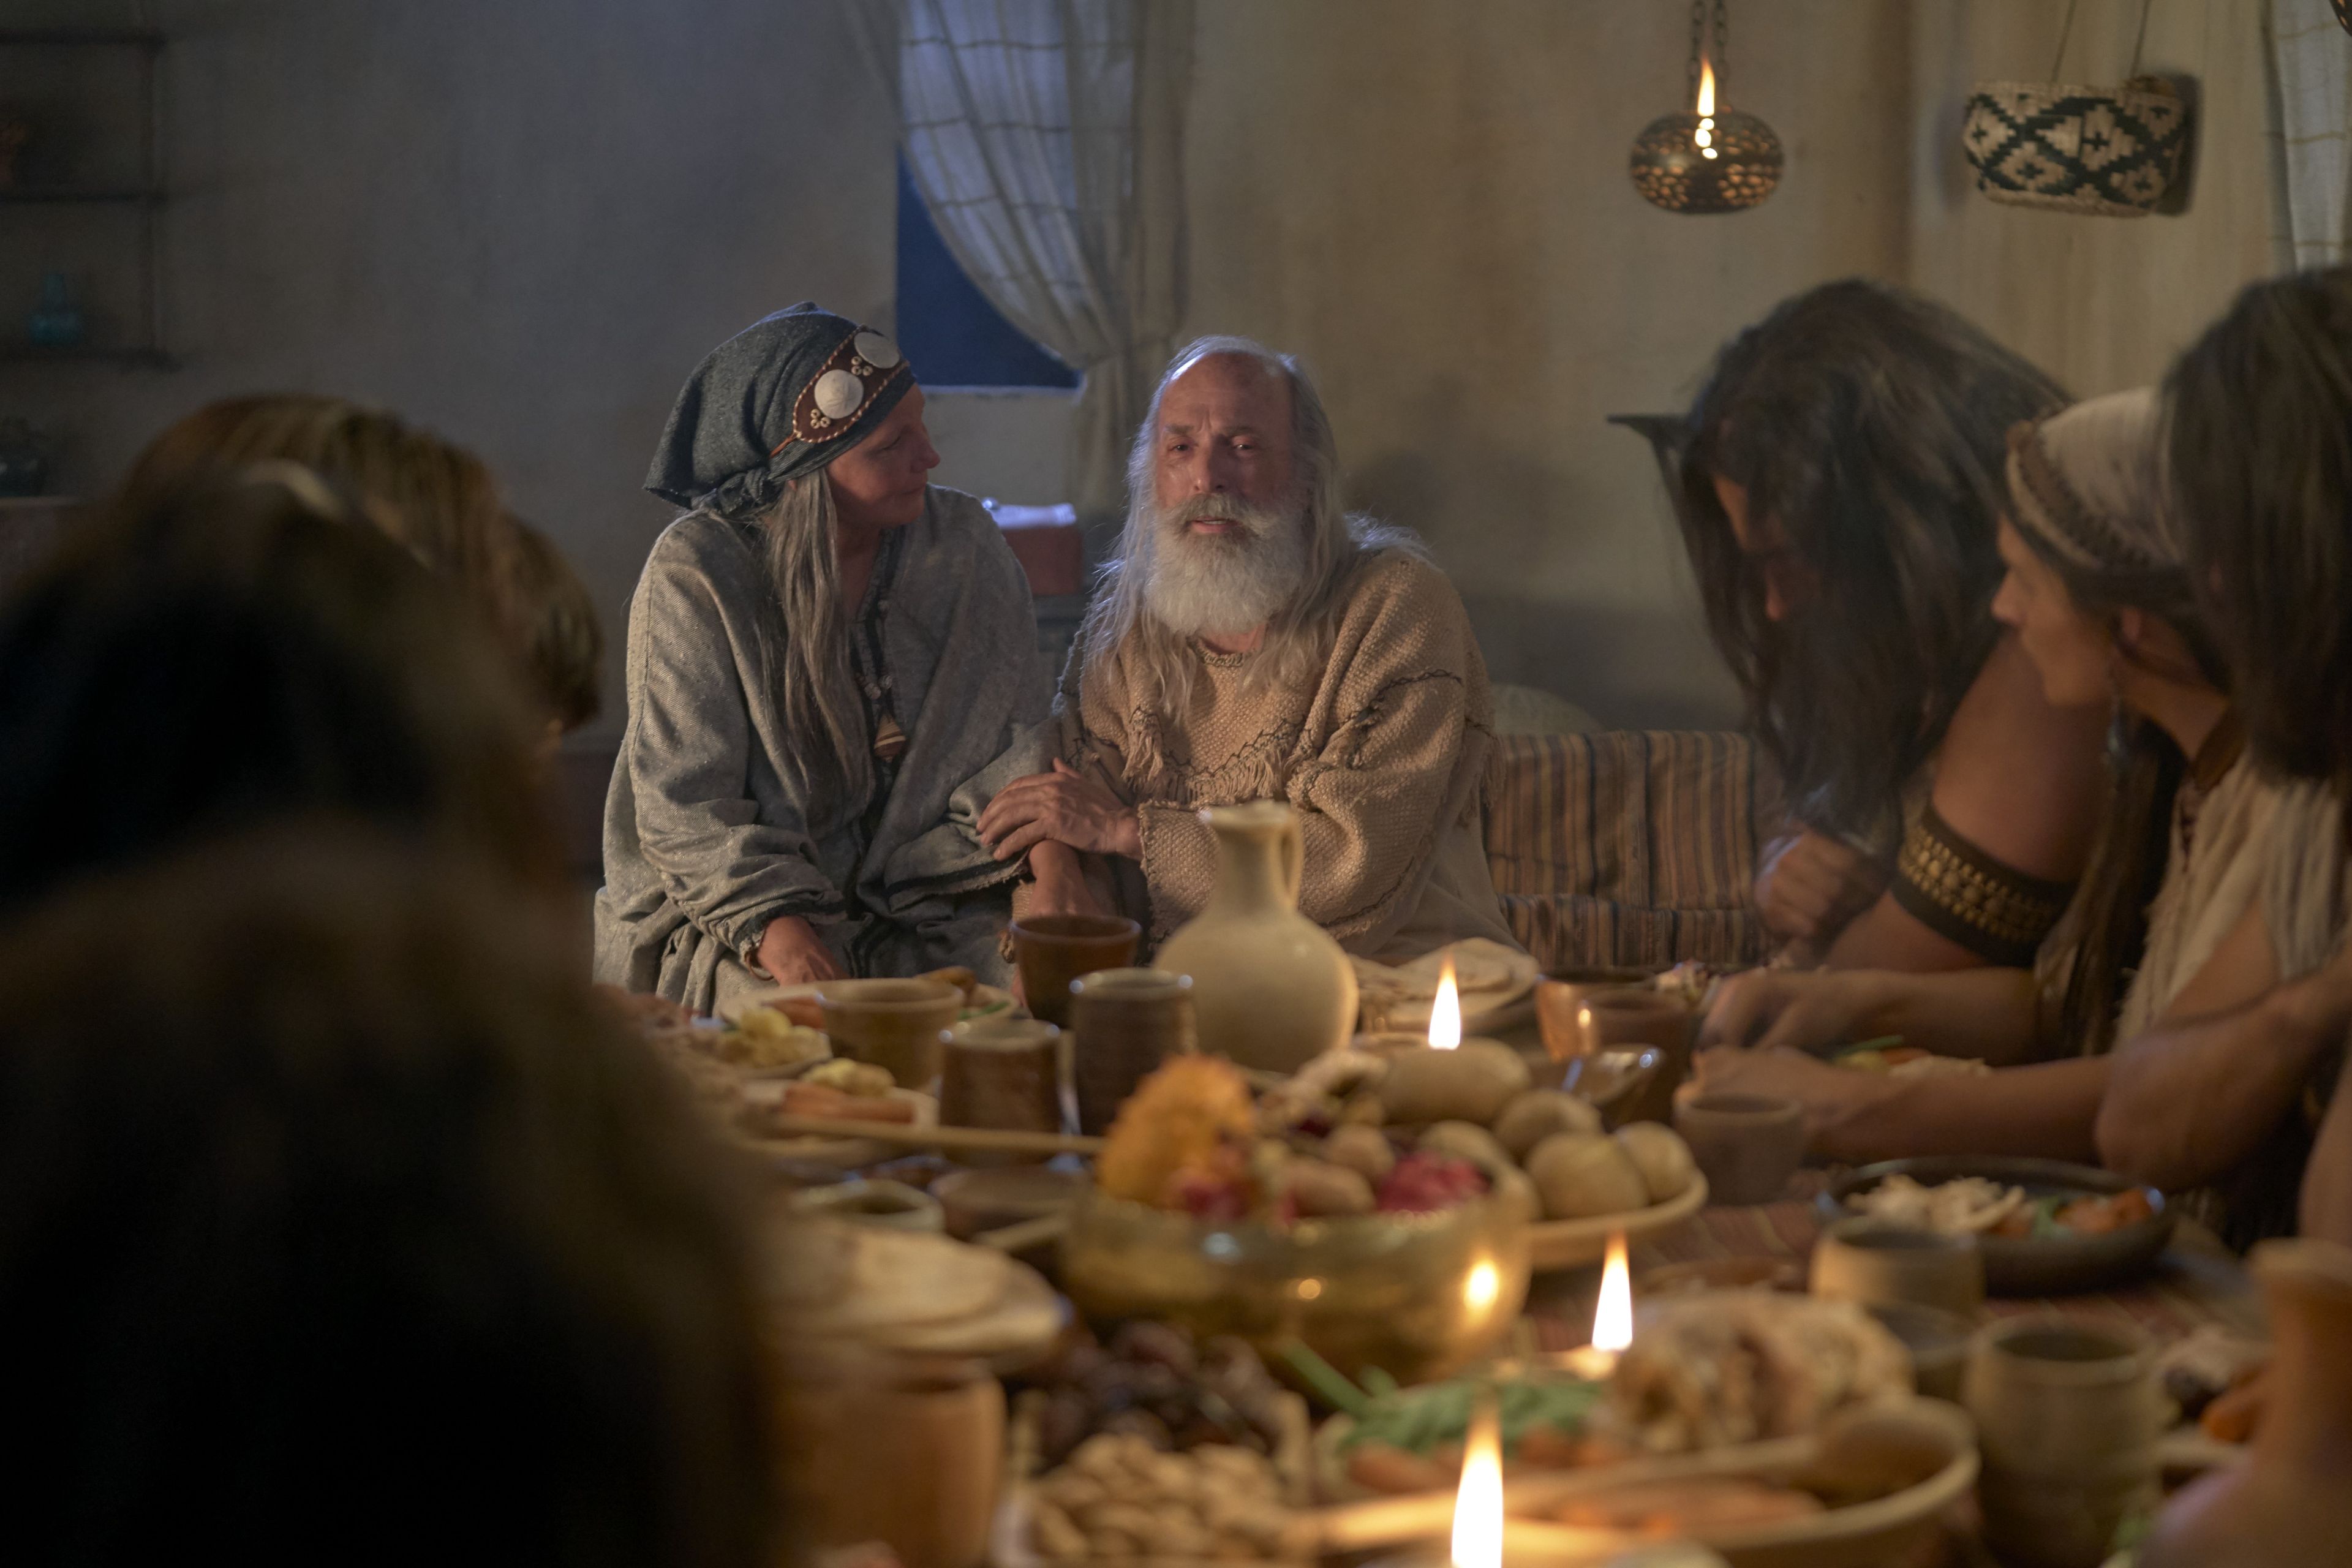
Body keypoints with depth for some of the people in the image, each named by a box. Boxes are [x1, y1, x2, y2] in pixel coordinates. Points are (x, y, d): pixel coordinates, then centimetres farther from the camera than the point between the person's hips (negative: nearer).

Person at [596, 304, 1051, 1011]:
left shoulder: (963, 537, 4)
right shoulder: (694, 575, -9)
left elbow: (1023, 741, 7)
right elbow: (682, 801, -11)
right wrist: (776, 932, -27)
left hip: (933, 894, 4)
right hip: (734, 908, -4)